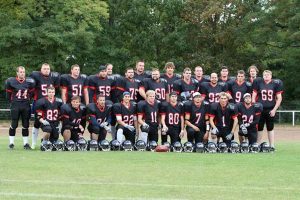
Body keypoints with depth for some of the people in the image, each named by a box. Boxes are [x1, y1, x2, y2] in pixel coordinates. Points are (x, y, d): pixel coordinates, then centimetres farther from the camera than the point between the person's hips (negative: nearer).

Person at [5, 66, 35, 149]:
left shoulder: (29, 82, 1)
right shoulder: (11, 81, -6)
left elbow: (31, 92, 15)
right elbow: (8, 93, 6)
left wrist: (28, 99, 12)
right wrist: (12, 101, 10)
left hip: (26, 105, 3)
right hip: (15, 106, -3)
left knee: (25, 125, 6)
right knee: (14, 124, 0)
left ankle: (26, 143, 12)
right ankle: (11, 143, 9)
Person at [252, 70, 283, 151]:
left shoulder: (275, 84, -1)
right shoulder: (258, 83, 0)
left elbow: (279, 98, 2)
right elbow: (253, 96, 4)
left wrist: (274, 109, -5)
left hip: (270, 110, 0)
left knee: (270, 128, 8)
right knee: (259, 128, 6)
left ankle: (272, 146, 11)